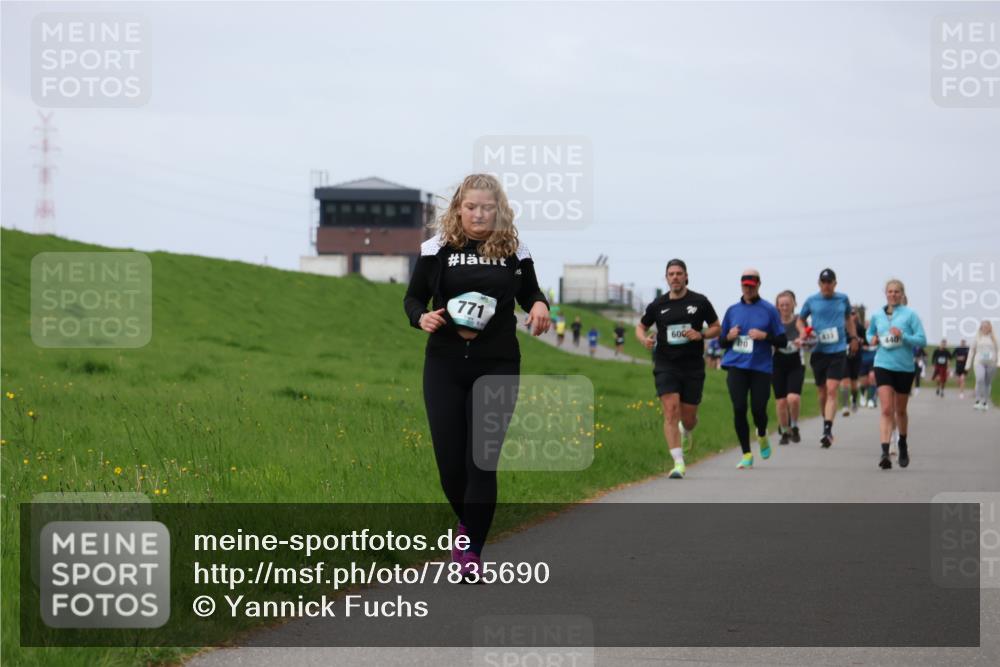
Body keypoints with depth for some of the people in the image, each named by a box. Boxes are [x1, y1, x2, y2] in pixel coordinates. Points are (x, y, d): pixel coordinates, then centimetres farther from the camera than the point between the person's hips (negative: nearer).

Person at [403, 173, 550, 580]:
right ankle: (467, 523, 32)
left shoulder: (514, 251, 2)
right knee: (449, 459, 2)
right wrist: (421, 317, -14)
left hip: (497, 367, -1)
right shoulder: (437, 249, 1)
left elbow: (529, 293, 16)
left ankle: (472, 551, 4)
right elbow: (413, 298, 8)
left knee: (482, 459, -5)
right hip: (445, 366, 1)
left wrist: (540, 306, -6)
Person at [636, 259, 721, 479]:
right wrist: (644, 339, -6)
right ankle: (678, 463, -15)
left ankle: (687, 431, 46)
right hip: (666, 366, 0)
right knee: (670, 411, -15)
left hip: (693, 367, 0)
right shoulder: (658, 305, 3)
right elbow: (641, 327, 17)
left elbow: (716, 327, 9)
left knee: (688, 417, 7)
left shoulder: (700, 302, 1)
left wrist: (701, 334, -12)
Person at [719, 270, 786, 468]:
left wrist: (764, 336, -14)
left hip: (761, 367, -2)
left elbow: (782, 341, 3)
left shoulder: (769, 310, 3)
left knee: (758, 409, -5)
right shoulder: (732, 310, 11)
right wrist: (729, 337, -4)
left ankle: (762, 436, 31)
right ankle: (746, 454, 5)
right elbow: (722, 341, 18)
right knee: (739, 409, -7)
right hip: (736, 366, 2)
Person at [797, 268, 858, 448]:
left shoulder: (843, 299, 5)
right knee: (822, 394, 8)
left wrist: (853, 337, 17)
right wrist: (803, 331, -4)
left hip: (838, 351, -1)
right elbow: (800, 319, 15)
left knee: (831, 390, -15)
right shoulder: (811, 301, 2)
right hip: (818, 351, 1)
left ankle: (828, 430, -20)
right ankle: (826, 425, 26)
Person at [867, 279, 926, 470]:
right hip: (883, 366, 1)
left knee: (900, 410, 14)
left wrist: (903, 336, -21)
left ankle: (903, 444, 39)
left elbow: (922, 340, -7)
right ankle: (885, 452, -22)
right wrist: (872, 340, 2)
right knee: (886, 409, -14)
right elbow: (870, 333, 24)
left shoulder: (910, 314, -3)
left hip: (905, 367, -1)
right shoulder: (877, 315, 7)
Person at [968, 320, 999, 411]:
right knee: (980, 379, -23)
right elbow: (972, 351, 15)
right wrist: (969, 364, 12)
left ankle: (985, 402, 13)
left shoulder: (993, 337, 9)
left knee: (988, 383, 3)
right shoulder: (977, 337, 9)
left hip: (991, 363, 1)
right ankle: (978, 401, -20)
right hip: (979, 362, -1)